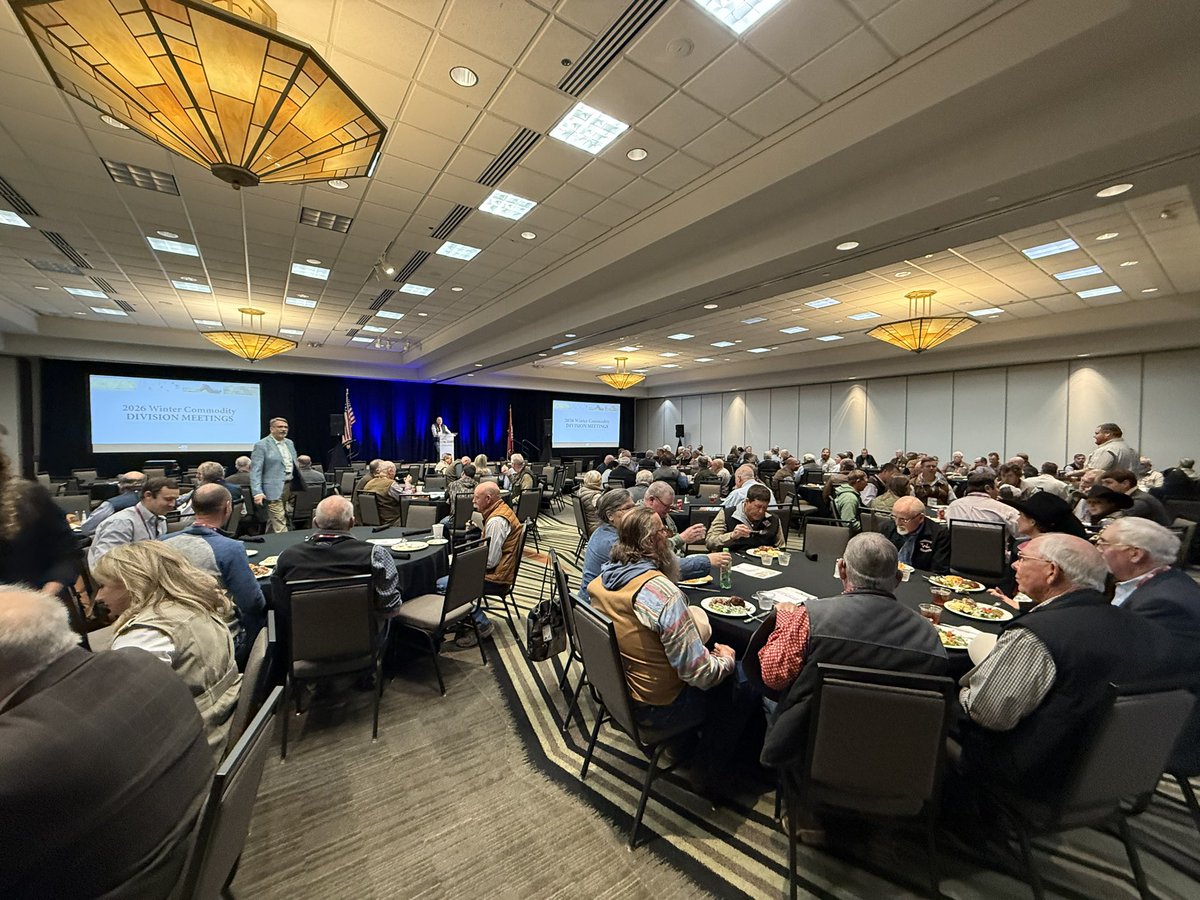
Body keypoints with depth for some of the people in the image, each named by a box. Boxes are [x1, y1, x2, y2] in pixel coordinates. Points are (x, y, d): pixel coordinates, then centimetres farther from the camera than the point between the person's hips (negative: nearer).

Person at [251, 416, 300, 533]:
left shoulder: (290, 443, 13)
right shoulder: (261, 445, -7)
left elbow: (295, 465, 20)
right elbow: (255, 471, -11)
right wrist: (257, 492, -20)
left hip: (291, 487, 7)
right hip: (275, 490, -7)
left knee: (272, 523, 17)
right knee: (279, 524, -7)